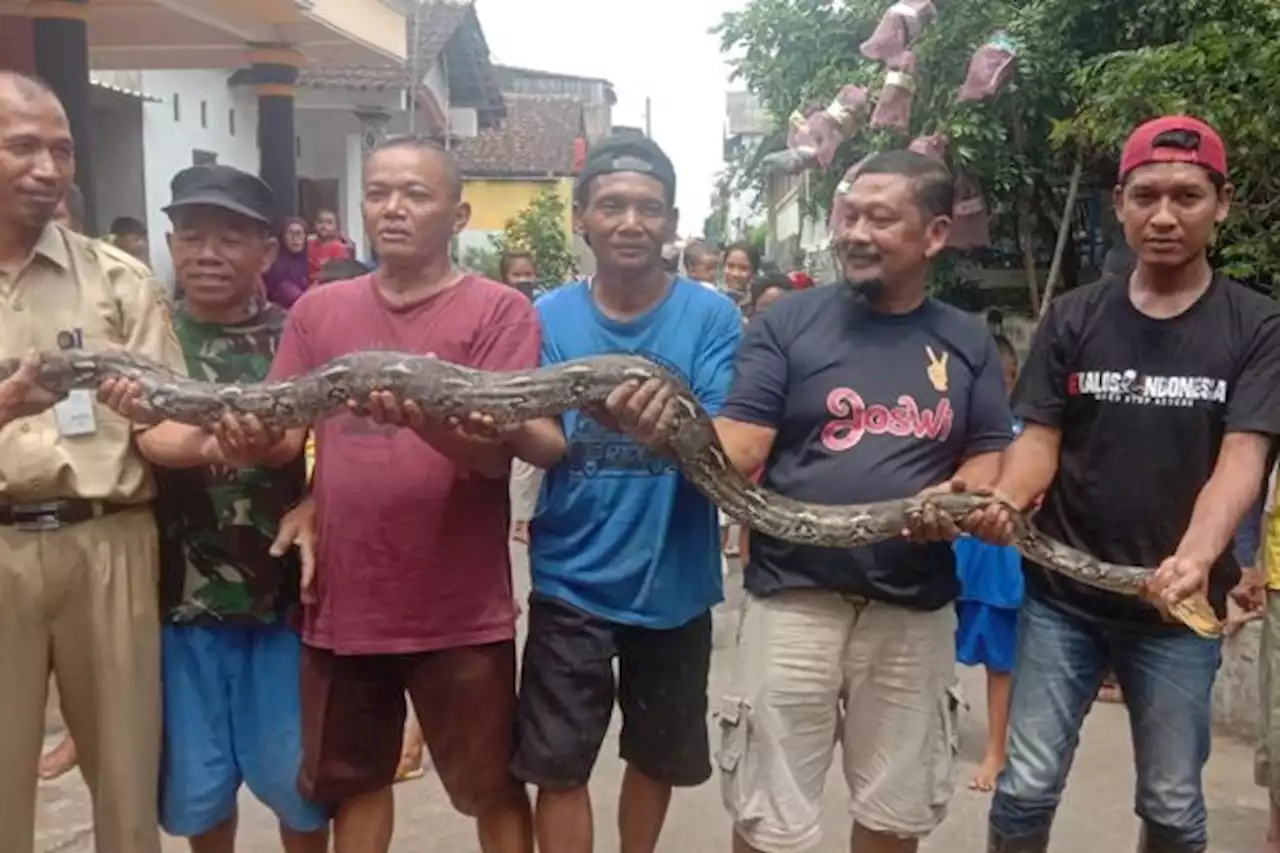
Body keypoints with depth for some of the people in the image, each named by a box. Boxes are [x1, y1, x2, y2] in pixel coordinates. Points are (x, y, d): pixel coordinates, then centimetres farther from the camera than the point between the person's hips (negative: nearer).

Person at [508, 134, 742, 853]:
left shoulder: (712, 317, -8)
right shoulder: (550, 317, -4)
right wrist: (598, 416, -33)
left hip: (673, 580, 0)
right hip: (572, 580, 0)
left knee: (658, 756, 19)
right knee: (559, 764, 5)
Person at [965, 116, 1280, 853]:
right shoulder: (1074, 318, 2)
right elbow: (1040, 439, -2)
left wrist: (1196, 556, -32)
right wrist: (1004, 501, -24)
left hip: (1177, 606, 0)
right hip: (1062, 597, 1)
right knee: (1027, 787, 7)